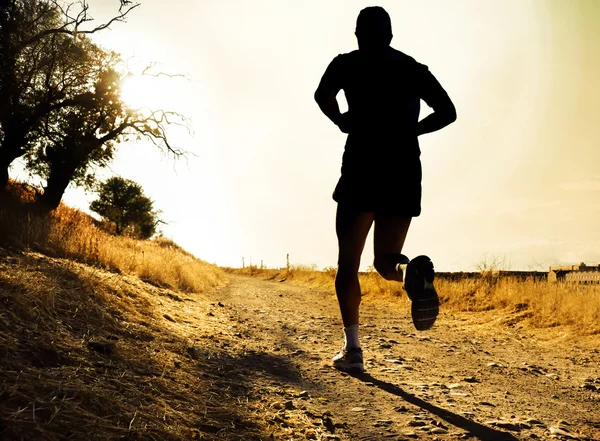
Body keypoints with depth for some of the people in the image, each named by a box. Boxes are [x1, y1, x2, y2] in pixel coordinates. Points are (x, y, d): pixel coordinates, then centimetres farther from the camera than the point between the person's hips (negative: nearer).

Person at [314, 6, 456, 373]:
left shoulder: (347, 63, 7)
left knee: (348, 262, 7)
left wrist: (342, 122, 3)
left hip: (364, 166, -3)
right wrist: (409, 129, 15)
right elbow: (448, 112, 7)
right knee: (385, 260, 12)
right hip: (406, 169, 3)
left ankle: (353, 347, -4)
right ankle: (412, 271, -25)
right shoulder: (414, 69, 16)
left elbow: (323, 94, -13)